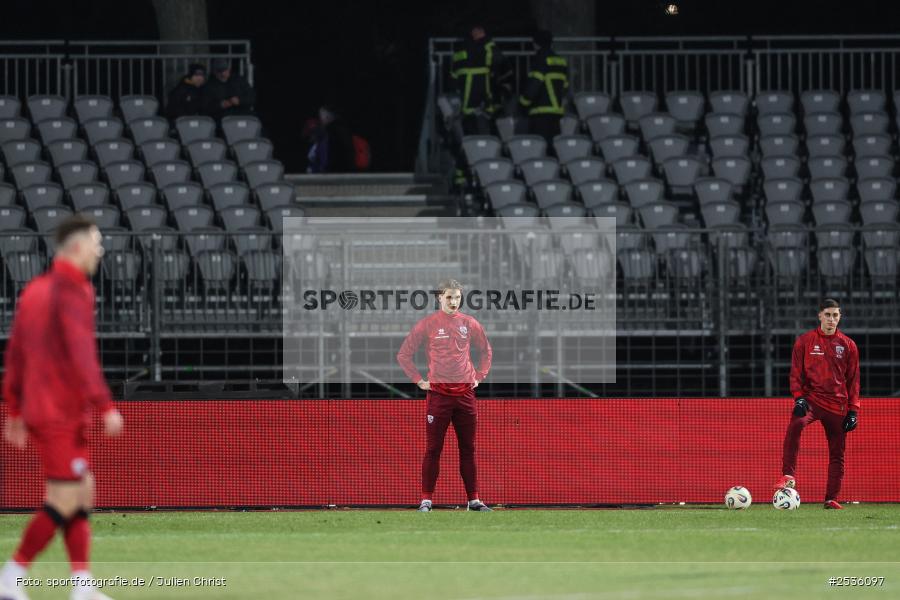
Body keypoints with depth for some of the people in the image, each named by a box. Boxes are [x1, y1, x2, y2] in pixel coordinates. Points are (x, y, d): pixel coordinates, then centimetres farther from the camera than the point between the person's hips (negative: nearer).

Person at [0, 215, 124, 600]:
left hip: (38, 409, 9)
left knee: (84, 492, 11)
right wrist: (106, 407, -23)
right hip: (63, 413, -9)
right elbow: (82, 354, -22)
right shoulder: (72, 290, -14)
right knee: (65, 502, -6)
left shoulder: (34, 290, 14)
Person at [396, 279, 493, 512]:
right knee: (433, 449, -2)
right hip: (437, 394, -3)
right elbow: (404, 354, 4)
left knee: (468, 449, 7)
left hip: (465, 394, 3)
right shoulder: (427, 324, -1)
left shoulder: (469, 323, 7)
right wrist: (419, 380, -1)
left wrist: (479, 376, 12)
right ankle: (426, 500, -1)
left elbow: (485, 350, 22)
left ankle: (473, 499, 10)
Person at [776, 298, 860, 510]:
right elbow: (796, 372, 5)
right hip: (811, 399, -2)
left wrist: (853, 411, 6)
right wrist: (799, 397, -11)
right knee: (796, 424, -33)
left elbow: (853, 379, 11)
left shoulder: (848, 345, 9)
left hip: (837, 404, 2)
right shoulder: (805, 341, 5)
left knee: (837, 453, 2)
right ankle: (788, 476, -33)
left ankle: (832, 499, 10)